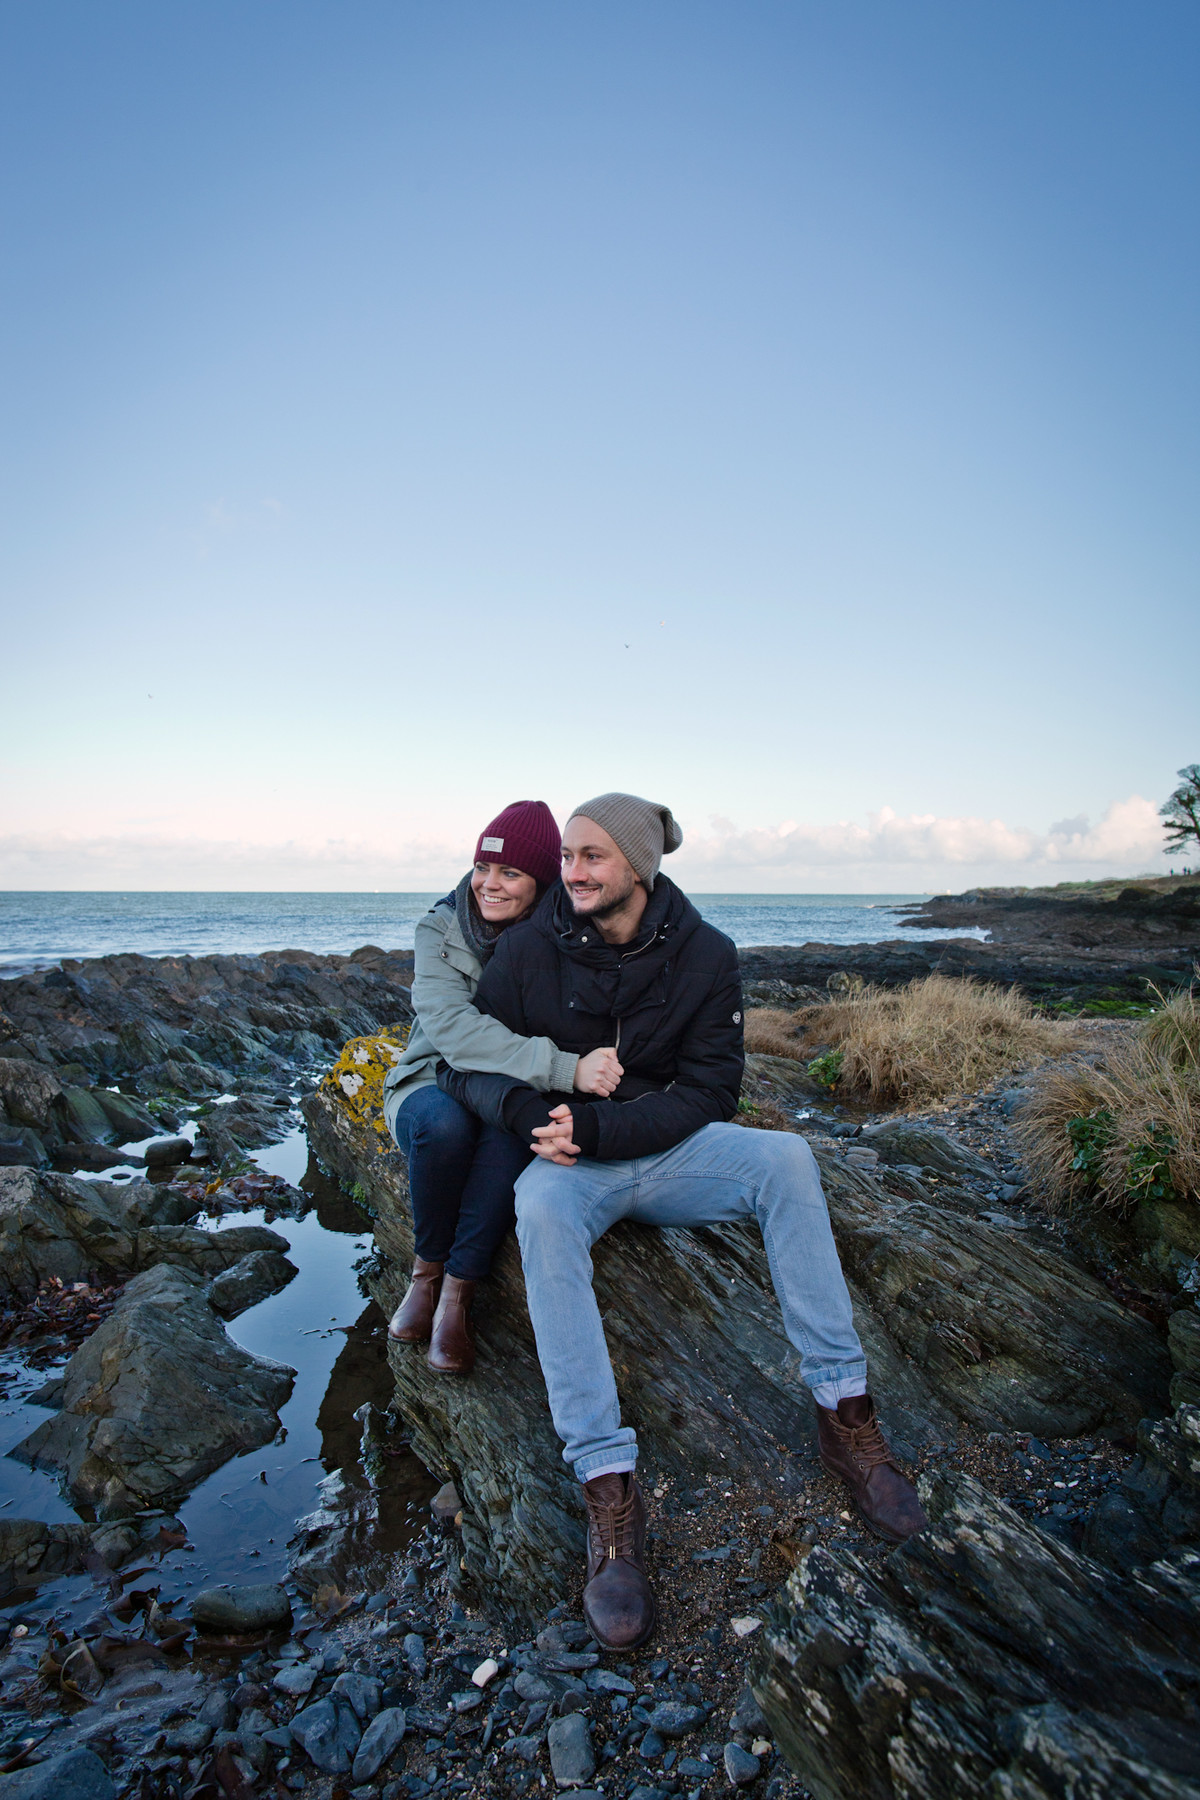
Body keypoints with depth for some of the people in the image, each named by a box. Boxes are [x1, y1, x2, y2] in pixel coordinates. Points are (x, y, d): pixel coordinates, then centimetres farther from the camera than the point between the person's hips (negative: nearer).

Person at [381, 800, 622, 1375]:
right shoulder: (440, 929, -11)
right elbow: (449, 1024, -29)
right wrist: (562, 1068, -41)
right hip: (433, 1084, 0)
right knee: (444, 1122, -34)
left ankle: (458, 1292, -18)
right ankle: (427, 1269, -7)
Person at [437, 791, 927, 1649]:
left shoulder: (704, 955, -7)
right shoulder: (530, 947, -8)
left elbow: (710, 1091, -10)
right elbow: (468, 1062, -3)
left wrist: (599, 1128, -23)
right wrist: (525, 1107, -25)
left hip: (667, 1151, 1)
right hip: (568, 1159, -1)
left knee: (786, 1156, -25)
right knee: (540, 1210, -35)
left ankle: (846, 1410, -14)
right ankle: (609, 1488, -32)